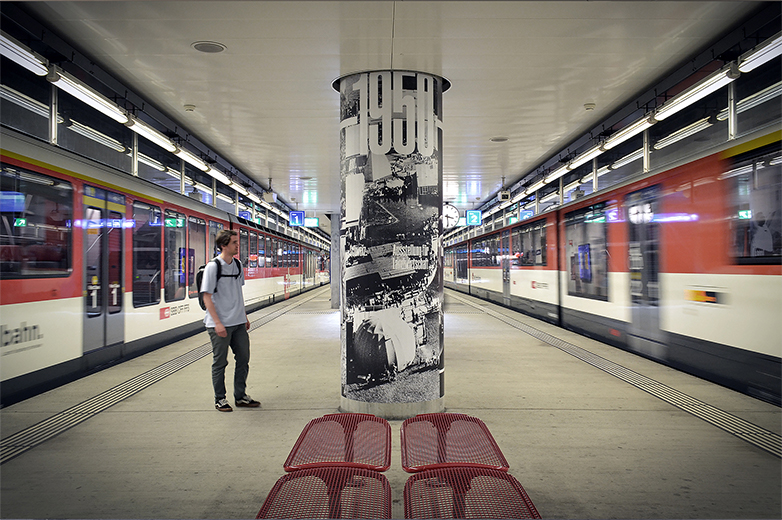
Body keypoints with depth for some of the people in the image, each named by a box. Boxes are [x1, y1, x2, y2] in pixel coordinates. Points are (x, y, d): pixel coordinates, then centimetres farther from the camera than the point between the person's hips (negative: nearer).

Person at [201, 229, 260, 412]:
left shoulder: (237, 266, 9)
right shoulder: (213, 267, -11)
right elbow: (207, 297, -13)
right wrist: (217, 323, -18)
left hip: (238, 323, 7)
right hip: (220, 325, -7)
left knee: (243, 359, 10)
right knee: (220, 362, 5)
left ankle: (240, 396, 24)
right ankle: (220, 399, 20)